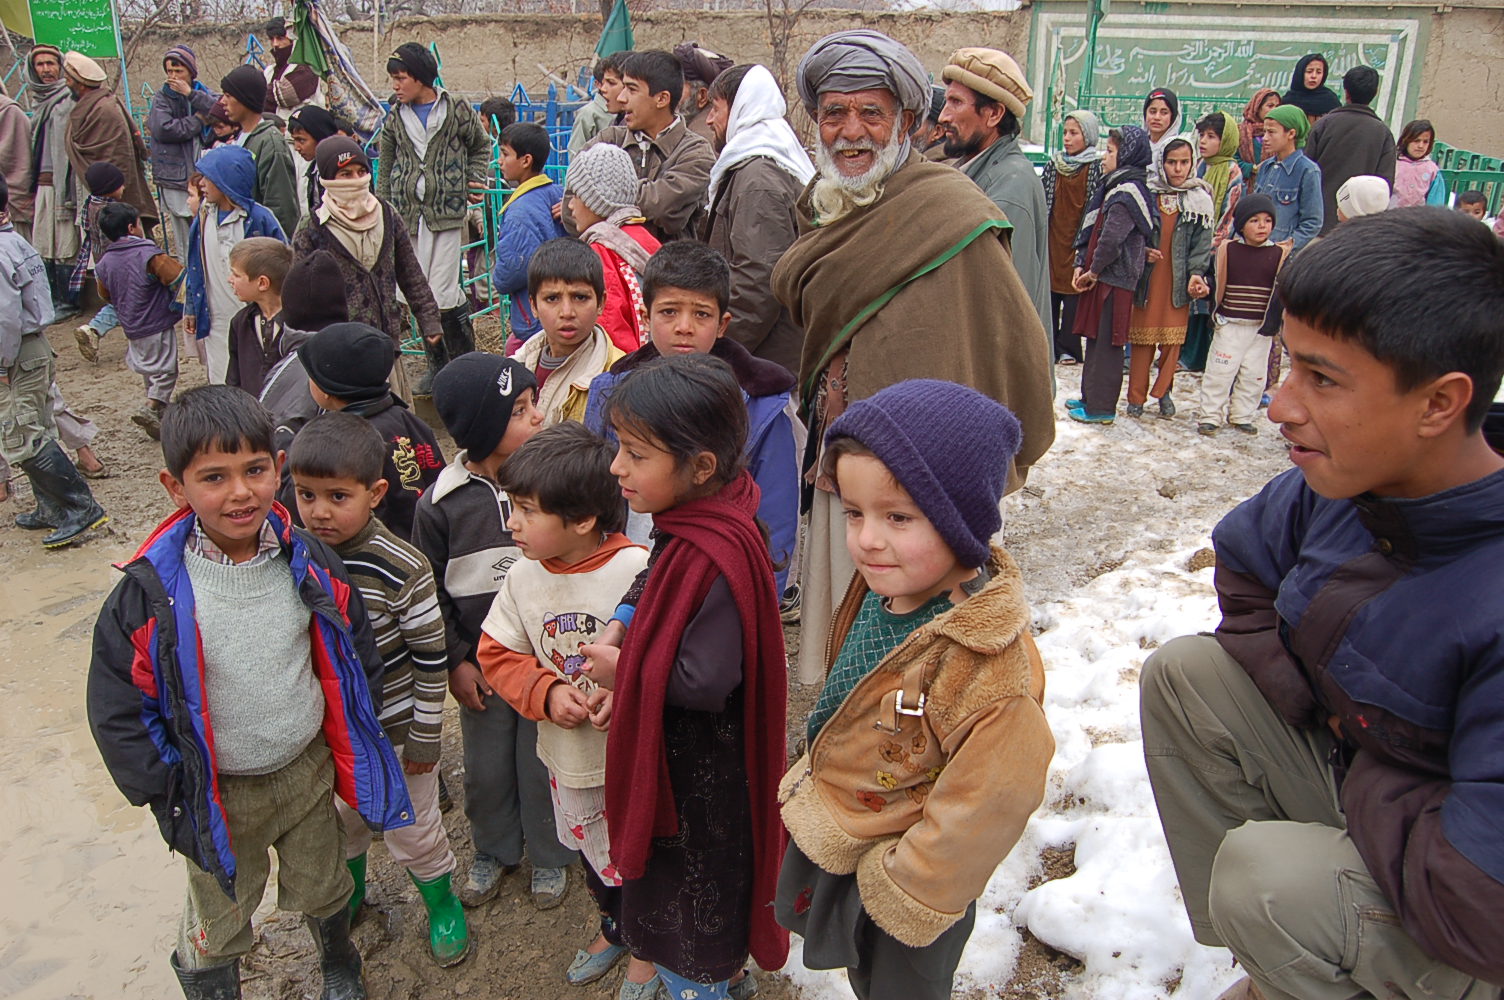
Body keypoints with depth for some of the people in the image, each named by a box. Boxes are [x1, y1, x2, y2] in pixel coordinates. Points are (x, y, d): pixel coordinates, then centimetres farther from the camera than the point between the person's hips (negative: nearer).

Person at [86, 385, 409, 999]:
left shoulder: (311, 566, -13)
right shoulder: (151, 593, -22)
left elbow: (356, 657, 1)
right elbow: (116, 707, -12)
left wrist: (354, 746, 1)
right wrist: (168, 796, -11)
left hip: (308, 770, 3)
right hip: (218, 795, -2)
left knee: (322, 889, 26)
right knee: (219, 920, 20)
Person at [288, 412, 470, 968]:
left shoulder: (401, 569, -25)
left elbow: (430, 656, -16)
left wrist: (425, 735, -11)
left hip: (394, 729, -4)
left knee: (413, 829, 14)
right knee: (338, 819, 26)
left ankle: (441, 902, 40)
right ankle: (348, 891, 54)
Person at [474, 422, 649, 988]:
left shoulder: (638, 572, -23)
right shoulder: (524, 577, -6)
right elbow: (497, 654, 1)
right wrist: (547, 693, -14)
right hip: (569, 757, 5)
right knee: (594, 851, 26)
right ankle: (615, 926, 55)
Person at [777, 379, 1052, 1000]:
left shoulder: (991, 666, -36)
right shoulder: (882, 587, -11)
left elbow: (987, 804, -30)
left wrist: (904, 894, -20)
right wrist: (811, 785, 15)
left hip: (892, 875, -7)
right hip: (830, 852, 7)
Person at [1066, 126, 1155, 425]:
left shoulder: (1128, 192, -15)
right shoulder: (1115, 187, 16)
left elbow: (1112, 238, -24)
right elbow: (1092, 229, 15)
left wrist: (1093, 271, -12)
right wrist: (1081, 264, 3)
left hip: (1114, 281, -10)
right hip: (1102, 277, 10)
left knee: (1106, 344, -4)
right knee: (1096, 338, 16)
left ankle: (1101, 408, 3)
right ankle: (1091, 398, 27)